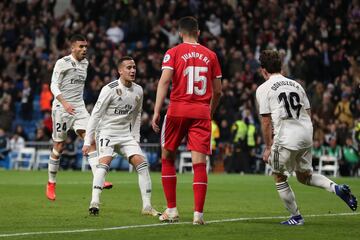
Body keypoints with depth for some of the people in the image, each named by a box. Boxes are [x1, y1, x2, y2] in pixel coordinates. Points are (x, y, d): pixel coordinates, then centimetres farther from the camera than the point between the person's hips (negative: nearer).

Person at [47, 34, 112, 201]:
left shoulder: (85, 63, 12)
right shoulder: (62, 63, -8)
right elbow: (54, 85, -14)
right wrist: (64, 103, -27)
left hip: (79, 107, 5)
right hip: (61, 107, -5)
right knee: (59, 146, 2)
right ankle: (51, 183, 19)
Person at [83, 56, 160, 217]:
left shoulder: (138, 91, 4)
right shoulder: (110, 89, -15)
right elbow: (95, 115, -12)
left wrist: (136, 138, 13)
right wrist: (87, 141, -14)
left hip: (126, 135, 6)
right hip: (107, 132, -5)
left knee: (142, 163, -9)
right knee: (104, 162, -27)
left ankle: (147, 206, -6)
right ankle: (94, 203, -32)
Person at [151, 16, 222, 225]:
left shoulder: (173, 53, 3)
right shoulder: (210, 55, 11)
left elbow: (164, 81, -9)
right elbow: (218, 91, 12)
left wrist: (157, 111, -11)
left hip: (178, 110, -1)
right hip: (202, 112, 1)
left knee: (168, 158, 13)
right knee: (199, 162, -2)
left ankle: (172, 210, 12)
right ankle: (198, 213, -8)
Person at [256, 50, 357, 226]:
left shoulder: (263, 89, 1)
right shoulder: (296, 84, 18)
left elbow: (266, 120, -3)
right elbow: (308, 113, 17)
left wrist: (268, 147, 3)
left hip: (286, 138, -6)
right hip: (307, 136, 6)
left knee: (279, 177, 13)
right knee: (304, 176, 20)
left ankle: (296, 217, 13)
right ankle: (336, 188, -2)